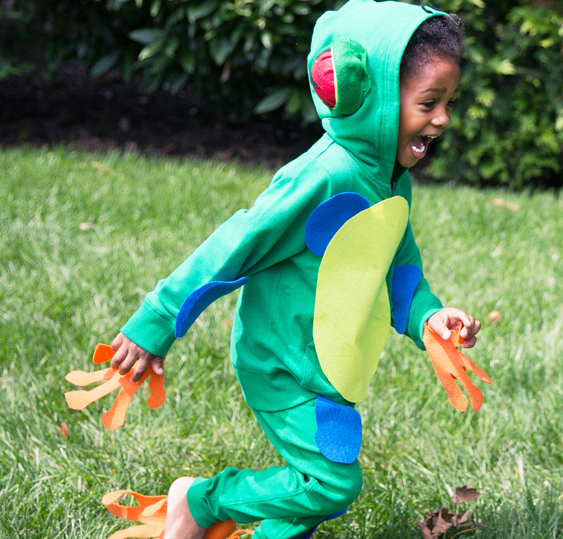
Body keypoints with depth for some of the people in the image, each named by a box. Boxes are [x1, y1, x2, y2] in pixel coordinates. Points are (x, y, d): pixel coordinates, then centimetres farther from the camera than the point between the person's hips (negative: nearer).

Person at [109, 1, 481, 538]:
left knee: (320, 482, 13)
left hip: (323, 364, 9)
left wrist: (426, 316, -7)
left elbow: (398, 266, 15)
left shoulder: (393, 179, 3)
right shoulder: (327, 177, -26)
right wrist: (154, 326, -19)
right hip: (285, 361, -9)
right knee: (331, 483, -8)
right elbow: (232, 248, -23)